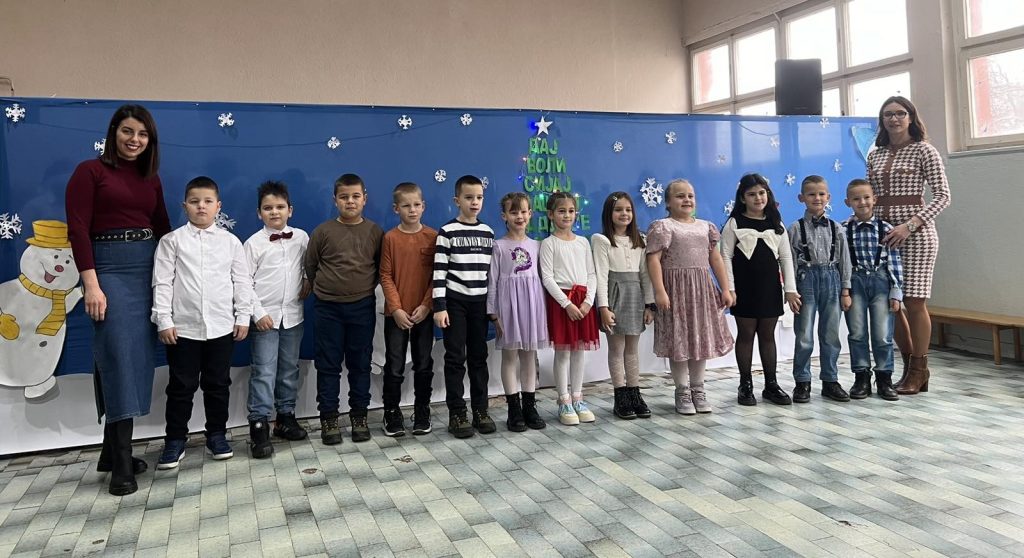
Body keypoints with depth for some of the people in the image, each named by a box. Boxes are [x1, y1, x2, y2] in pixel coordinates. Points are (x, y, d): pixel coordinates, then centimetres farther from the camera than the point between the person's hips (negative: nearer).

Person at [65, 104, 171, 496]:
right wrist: (91, 285, -16)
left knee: (138, 361, 7)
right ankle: (122, 465, -2)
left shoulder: (151, 179, 14)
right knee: (120, 361, -8)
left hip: (149, 271, 6)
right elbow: (78, 229, -9)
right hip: (110, 270, -6)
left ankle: (112, 453, 19)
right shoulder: (90, 171, -2)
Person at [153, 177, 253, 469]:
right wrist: (163, 321, -7)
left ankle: (217, 434, 25)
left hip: (221, 327, 2)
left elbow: (242, 281, 6)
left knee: (218, 384, 11)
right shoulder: (172, 241, -1)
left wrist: (243, 317, 3)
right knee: (181, 386, 7)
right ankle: (175, 439, 20)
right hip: (183, 328, -1)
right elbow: (162, 283, -2)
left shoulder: (230, 241, 4)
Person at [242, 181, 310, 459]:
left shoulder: (301, 237, 4)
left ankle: (286, 417, 25)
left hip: (293, 314, 4)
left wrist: (308, 282, -1)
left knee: (289, 370, 12)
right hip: (265, 316, -3)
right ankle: (259, 426, -1)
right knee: (264, 372, -6)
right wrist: (258, 313, -12)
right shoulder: (254, 243, -5)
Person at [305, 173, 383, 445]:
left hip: (363, 307, 1)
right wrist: (326, 289, 12)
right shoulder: (323, 231, -3)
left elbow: (381, 267, 9)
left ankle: (359, 416, 21)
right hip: (328, 308, -1)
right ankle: (329, 418, 16)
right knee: (328, 365, 5)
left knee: (360, 364, 9)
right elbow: (310, 266, 7)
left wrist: (364, 287, 9)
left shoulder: (375, 232, 0)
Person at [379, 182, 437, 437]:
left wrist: (426, 305, -8)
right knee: (394, 366, 5)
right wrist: (396, 308, -11)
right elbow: (385, 276, -4)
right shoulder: (390, 238, -3)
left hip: (424, 313, 1)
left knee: (424, 365, 10)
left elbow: (437, 275, 0)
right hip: (396, 314, -1)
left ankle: (422, 412, 23)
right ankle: (392, 413, 18)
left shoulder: (433, 237, 0)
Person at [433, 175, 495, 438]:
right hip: (454, 302, -4)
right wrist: (439, 306, -13)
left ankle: (480, 410, 18)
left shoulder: (488, 232, 9)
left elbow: (492, 270, 13)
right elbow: (439, 271, -9)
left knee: (479, 357, 9)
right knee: (455, 358, 1)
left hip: (480, 303, 4)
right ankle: (456, 414, 8)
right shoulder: (447, 232, -6)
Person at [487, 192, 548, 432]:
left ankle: (529, 406, 17)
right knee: (510, 355, 2)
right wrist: (493, 312, -8)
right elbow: (492, 280, -4)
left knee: (529, 355, 8)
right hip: (508, 303, -3)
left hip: (532, 302, 3)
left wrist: (543, 308, 6)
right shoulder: (499, 246, -2)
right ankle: (514, 410, 9)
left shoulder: (536, 245, 9)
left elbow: (540, 277, 10)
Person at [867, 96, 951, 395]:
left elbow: (942, 196, -7)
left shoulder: (923, 150, -1)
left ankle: (918, 370, 9)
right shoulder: (874, 156, 13)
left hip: (915, 232, -5)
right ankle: (909, 363, 22)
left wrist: (910, 225, -17)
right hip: (883, 233, 5)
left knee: (914, 302, -4)